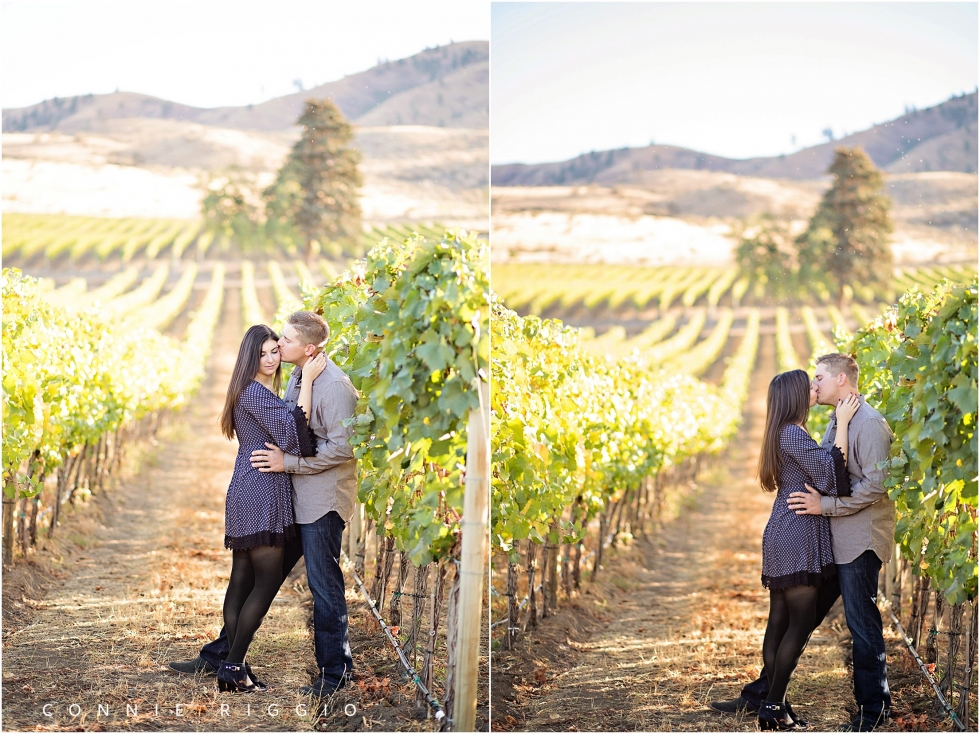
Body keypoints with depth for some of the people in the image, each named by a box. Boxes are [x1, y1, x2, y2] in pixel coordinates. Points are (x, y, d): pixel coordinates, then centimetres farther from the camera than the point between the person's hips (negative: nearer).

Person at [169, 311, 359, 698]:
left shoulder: (334, 386, -18)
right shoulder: (299, 376, 10)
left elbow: (342, 447, -22)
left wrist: (288, 462, -19)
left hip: (323, 500, -9)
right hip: (291, 496, 9)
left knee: (324, 585, -1)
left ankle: (334, 673, 12)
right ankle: (219, 655, 22)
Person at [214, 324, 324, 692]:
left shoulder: (266, 392, 21)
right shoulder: (253, 392, -12)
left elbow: (284, 435, 22)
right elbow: (291, 432, -21)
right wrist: (307, 380, -19)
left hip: (248, 494, 10)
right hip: (260, 493, -10)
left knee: (242, 579, 7)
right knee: (268, 580, -9)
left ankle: (232, 666, 7)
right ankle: (233, 666, -9)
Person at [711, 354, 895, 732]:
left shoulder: (869, 423, -13)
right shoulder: (836, 423, 17)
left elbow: (876, 484, -21)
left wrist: (824, 505, -21)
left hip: (859, 541, -9)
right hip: (830, 541, 10)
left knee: (862, 625, -1)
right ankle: (760, 694, 19)